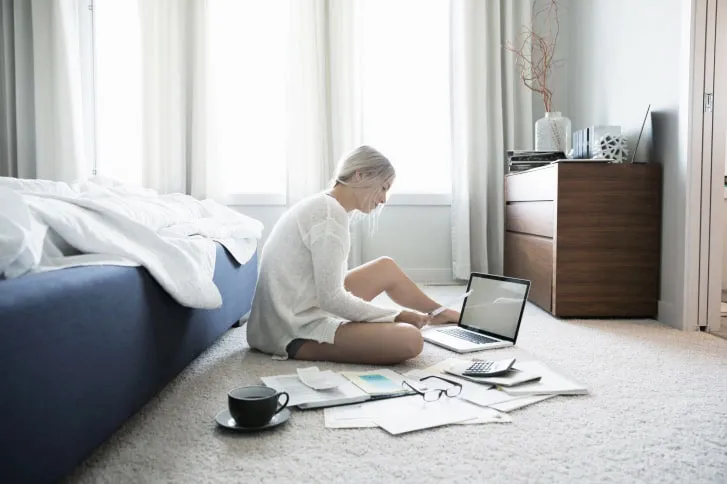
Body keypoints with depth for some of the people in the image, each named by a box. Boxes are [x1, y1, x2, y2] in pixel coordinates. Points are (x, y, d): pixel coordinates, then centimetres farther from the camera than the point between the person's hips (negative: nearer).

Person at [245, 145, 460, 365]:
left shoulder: (323, 205, 10)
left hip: (297, 316, 10)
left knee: (386, 267, 19)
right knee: (410, 340, -25)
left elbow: (330, 288, 11)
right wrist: (396, 315, -12)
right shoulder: (331, 214, -19)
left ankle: (436, 313, 36)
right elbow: (331, 298, -22)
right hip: (297, 332, -10)